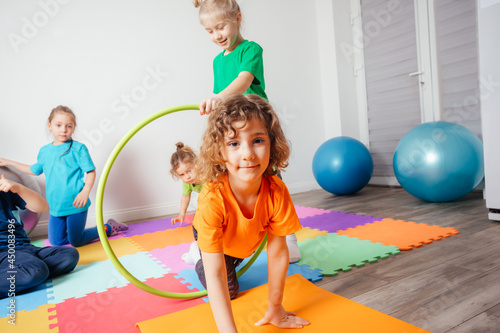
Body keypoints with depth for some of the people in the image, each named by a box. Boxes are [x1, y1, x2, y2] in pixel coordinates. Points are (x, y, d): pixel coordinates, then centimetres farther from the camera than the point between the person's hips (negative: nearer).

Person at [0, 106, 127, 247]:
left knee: (76, 242, 1)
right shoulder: (44, 151, 9)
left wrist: (85, 191, -23)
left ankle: (108, 227, 22)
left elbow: (91, 171, -9)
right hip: (55, 206, 6)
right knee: (56, 241, 12)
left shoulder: (78, 148, -8)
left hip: (75, 204, -6)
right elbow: (34, 170, 26)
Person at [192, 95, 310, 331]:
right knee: (230, 288, -4)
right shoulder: (212, 199, -46)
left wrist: (274, 308, -17)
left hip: (248, 242, 3)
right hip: (211, 239, -2)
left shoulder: (277, 192, -38)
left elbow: (278, 252, -26)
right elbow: (215, 275, -43)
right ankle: (200, 264, 22)